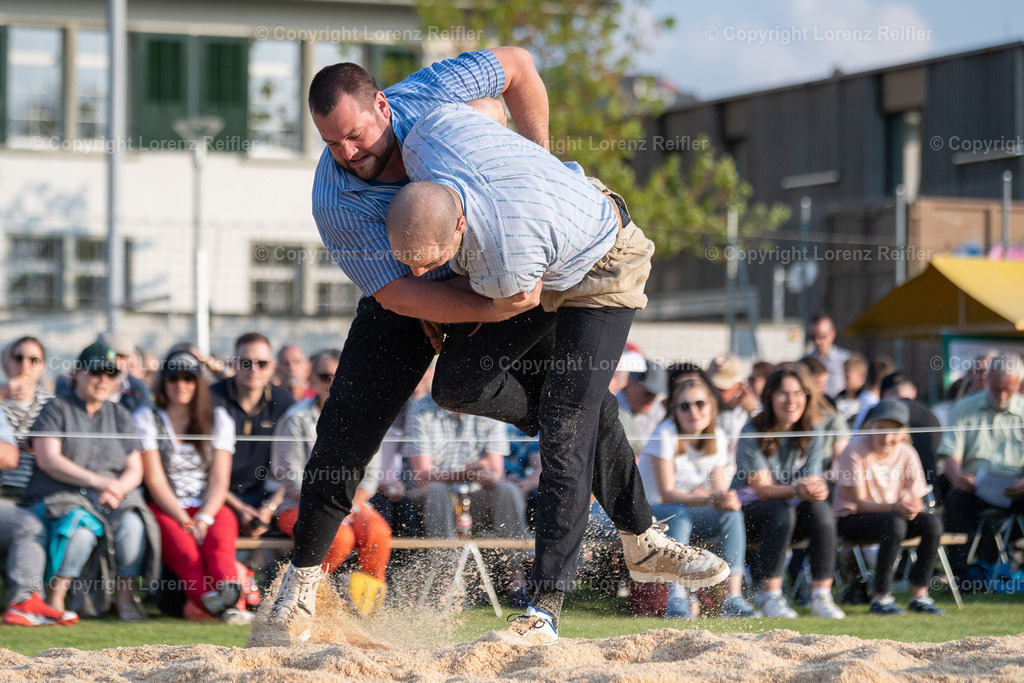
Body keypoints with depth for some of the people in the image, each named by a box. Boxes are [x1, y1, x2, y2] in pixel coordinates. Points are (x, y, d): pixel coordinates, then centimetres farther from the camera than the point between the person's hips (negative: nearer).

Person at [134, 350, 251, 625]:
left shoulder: (218, 419, 14)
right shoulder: (145, 419, 7)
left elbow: (219, 479, 5)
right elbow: (155, 481, -3)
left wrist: (204, 518, -15)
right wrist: (185, 522, -16)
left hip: (209, 508, 2)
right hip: (164, 509, -2)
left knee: (221, 532, -35)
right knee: (182, 543, -36)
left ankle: (227, 588, -65)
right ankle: (207, 597, -65)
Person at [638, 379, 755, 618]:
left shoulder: (717, 437, -2)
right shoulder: (666, 434, -19)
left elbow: (720, 490, -4)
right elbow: (666, 494, -25)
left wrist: (727, 500, -30)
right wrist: (710, 499, -39)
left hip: (693, 516, 5)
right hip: (648, 511, -5)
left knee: (732, 514, -20)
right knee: (678, 514, -36)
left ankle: (733, 596, -28)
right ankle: (677, 598, -45)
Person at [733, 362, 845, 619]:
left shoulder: (812, 434, 0)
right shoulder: (752, 432, -13)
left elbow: (812, 482, -5)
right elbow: (762, 488, -19)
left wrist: (817, 490, -31)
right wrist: (796, 490, -38)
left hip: (790, 508, 4)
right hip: (750, 509, -4)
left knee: (821, 510, -28)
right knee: (780, 511, -36)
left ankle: (821, 596, -26)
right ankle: (770, 596, -30)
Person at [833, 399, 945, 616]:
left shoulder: (907, 454, -1)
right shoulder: (856, 450, -15)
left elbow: (916, 500, -1)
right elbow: (858, 503, -20)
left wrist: (912, 507, -27)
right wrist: (894, 507, -35)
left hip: (893, 515, 5)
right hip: (851, 520, -5)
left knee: (932, 522, -22)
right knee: (894, 523, -35)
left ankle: (919, 595, -18)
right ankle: (881, 598, -30)